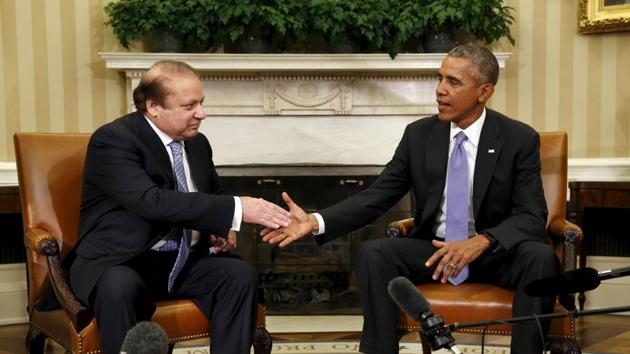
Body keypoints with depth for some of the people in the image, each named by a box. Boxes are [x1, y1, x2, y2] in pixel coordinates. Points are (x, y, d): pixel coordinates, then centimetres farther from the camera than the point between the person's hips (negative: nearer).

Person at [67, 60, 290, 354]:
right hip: (118, 262, -5)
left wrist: (222, 228, -1)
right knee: (121, 288, -38)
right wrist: (235, 209, -33)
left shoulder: (197, 143, 7)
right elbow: (153, 201, -30)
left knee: (241, 274, -20)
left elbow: (214, 195, 24)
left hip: (183, 261, 6)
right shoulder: (113, 140, -15)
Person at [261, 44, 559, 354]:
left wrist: (482, 241, -35)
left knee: (541, 257, -32)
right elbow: (376, 196, -4)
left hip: (498, 254, -2)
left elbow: (532, 217, -14)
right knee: (372, 253, -24)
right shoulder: (418, 134, -1)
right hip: (433, 249, 2)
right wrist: (315, 222, -20)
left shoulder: (520, 139, -8)